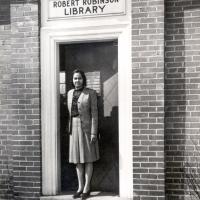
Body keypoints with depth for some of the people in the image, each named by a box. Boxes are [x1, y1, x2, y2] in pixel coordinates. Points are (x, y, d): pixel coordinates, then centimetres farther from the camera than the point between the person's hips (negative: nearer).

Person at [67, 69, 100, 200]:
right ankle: (80, 187, 17)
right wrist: (70, 130, 11)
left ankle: (87, 188, 11)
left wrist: (94, 133, -15)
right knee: (77, 159, 8)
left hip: (87, 128, -5)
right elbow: (70, 113, 12)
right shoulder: (70, 93, 9)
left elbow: (94, 113, -9)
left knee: (88, 158, 2)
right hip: (74, 129, 5)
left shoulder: (91, 93, -7)